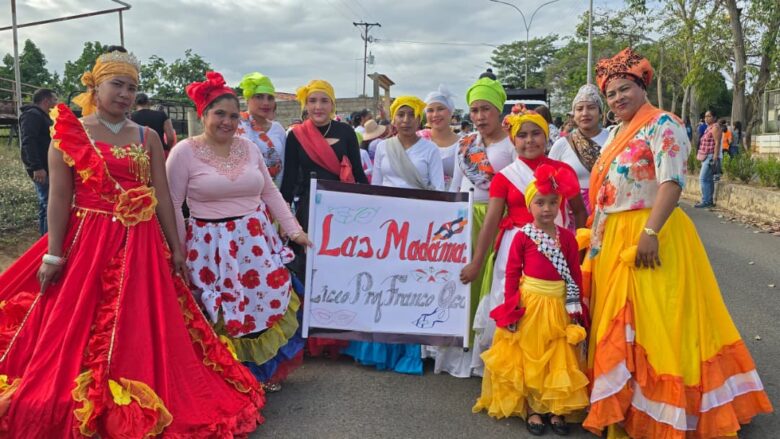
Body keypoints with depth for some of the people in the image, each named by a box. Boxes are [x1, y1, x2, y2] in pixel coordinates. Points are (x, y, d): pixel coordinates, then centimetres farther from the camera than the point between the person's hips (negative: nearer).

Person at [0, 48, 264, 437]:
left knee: (139, 331, 8)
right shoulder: (68, 134, 0)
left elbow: (163, 197, 7)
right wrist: (53, 254, -9)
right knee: (76, 329, 4)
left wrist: (175, 247, 5)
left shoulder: (148, 137, 8)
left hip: (141, 246, 3)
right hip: (87, 243, -3)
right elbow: (59, 198, -5)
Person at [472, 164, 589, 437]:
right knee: (530, 357, 8)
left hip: (559, 305, 3)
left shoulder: (567, 237, 1)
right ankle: (532, 409, 20)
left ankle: (556, 409, 23)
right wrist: (510, 307, -9)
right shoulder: (523, 236, -7)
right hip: (529, 304, -2)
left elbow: (575, 275, 4)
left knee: (559, 360, 9)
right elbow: (512, 273, -6)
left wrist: (576, 308, 1)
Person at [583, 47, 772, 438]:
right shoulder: (617, 135, 18)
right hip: (613, 240, 9)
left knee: (652, 323, -5)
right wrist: (597, 237, 18)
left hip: (648, 236, -9)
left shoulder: (662, 124, -8)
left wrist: (650, 232, -28)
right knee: (619, 325, 14)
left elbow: (672, 183, -20)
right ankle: (627, 405, 27)